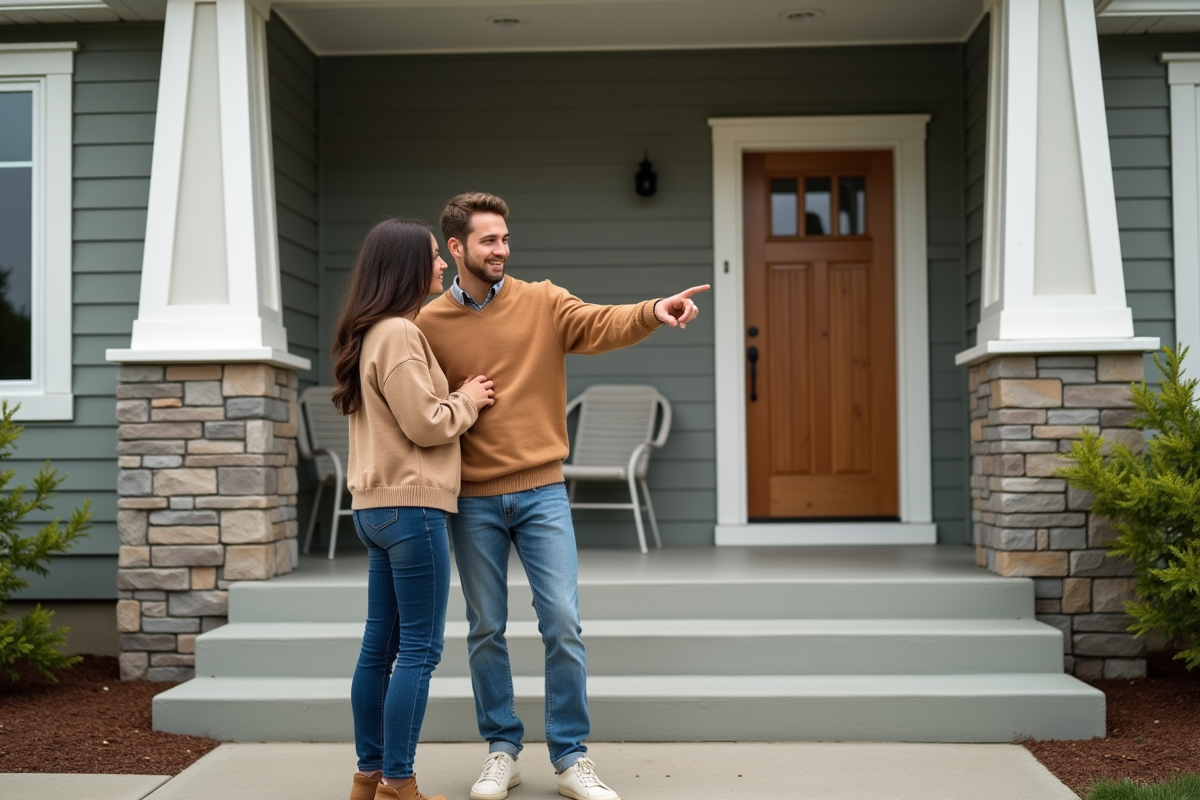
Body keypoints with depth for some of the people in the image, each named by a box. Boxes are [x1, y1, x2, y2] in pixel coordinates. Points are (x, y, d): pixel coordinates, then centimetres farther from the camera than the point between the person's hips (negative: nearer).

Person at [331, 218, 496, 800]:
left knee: (380, 645, 12)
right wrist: (467, 401, 0)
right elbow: (426, 425, -16)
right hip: (412, 505, -10)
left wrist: (458, 398, 12)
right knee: (420, 650, -4)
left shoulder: (373, 334, 16)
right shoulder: (399, 333, -14)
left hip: (377, 507, 10)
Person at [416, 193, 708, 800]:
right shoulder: (428, 324, 2)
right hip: (472, 502, 0)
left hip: (541, 492, 0)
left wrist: (653, 312, -33)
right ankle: (502, 751, 25)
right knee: (486, 629, 9)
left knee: (562, 622, -2)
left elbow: (601, 325, -15)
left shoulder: (542, 302, 2)